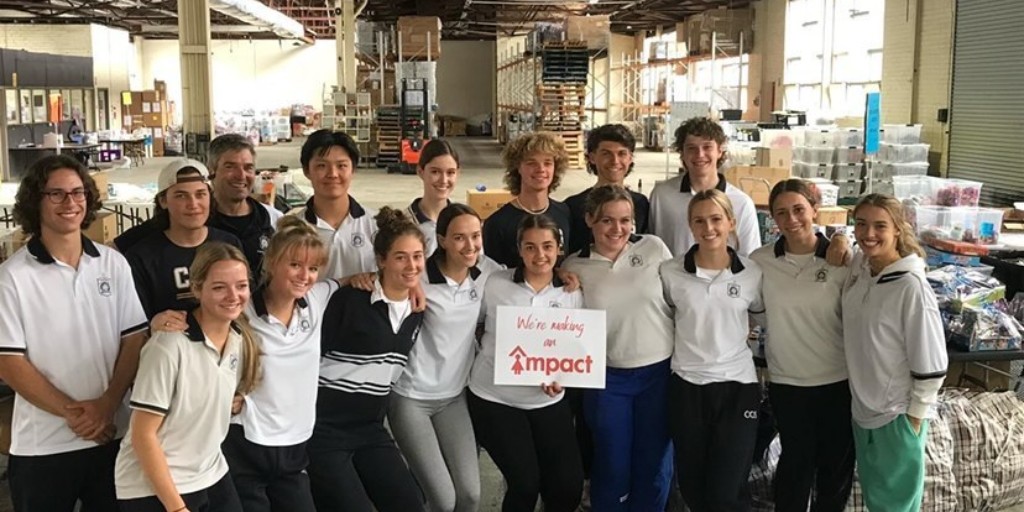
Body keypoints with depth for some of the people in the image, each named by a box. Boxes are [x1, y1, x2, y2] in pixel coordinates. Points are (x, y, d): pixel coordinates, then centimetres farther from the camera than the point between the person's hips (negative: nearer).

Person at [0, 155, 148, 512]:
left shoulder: (114, 264, 2)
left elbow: (134, 339, 2)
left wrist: (106, 405, -10)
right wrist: (70, 412, -13)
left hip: (112, 435, 3)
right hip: (42, 447, -2)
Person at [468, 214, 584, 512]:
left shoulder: (572, 293, 0)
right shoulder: (494, 284, -7)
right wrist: (491, 353, -5)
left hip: (549, 401, 3)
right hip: (495, 399, -2)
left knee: (570, 485, -1)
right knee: (525, 483, -7)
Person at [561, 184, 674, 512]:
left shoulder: (654, 248, -4)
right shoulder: (573, 267, -3)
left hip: (660, 372, 0)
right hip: (607, 379, 0)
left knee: (655, 466, 11)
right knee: (612, 468, 10)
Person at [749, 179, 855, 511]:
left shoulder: (841, 260, -7)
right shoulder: (760, 261, -6)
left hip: (839, 381, 0)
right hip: (787, 382, 0)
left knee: (837, 463, 14)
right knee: (797, 461, 13)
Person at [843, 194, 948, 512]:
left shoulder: (911, 286, -23)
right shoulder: (859, 266, -3)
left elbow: (930, 362, -19)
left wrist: (916, 415, -13)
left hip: (897, 415, -7)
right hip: (863, 407, 7)